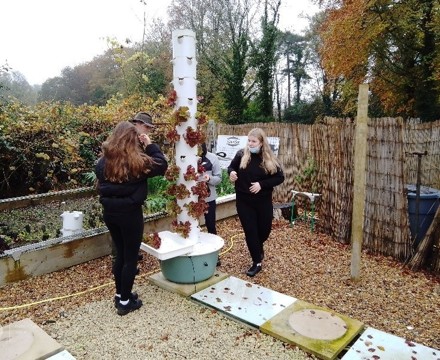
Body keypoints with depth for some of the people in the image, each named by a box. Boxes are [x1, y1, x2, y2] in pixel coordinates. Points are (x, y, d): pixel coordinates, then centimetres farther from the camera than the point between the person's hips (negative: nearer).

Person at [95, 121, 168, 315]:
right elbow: (162, 165, -6)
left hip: (109, 212, 6)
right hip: (129, 213, -6)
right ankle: (125, 301, 19)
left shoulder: (103, 161, -1)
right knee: (131, 257, 8)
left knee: (120, 254, 20)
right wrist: (150, 144, 0)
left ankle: (120, 294, 33)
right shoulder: (137, 161, -16)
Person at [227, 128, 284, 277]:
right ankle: (257, 262, 19)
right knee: (250, 231, 3)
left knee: (265, 229, 13)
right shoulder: (241, 154, -5)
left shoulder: (269, 159, -6)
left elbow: (280, 177, -4)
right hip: (244, 201, 0)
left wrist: (262, 184, -17)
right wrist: (231, 172, -16)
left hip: (263, 201, 0)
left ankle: (259, 246, 48)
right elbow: (231, 167, 9)